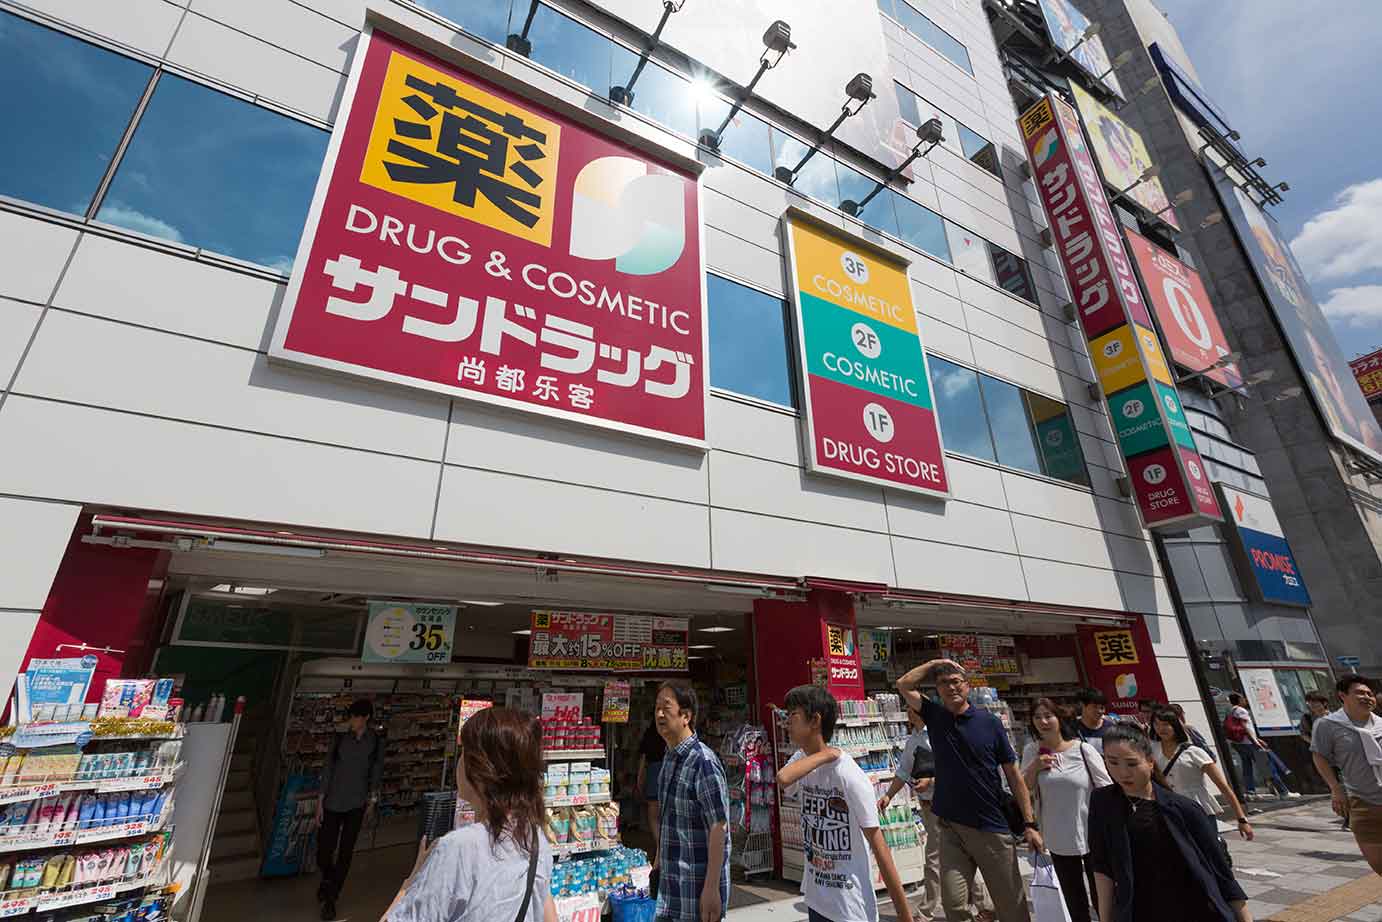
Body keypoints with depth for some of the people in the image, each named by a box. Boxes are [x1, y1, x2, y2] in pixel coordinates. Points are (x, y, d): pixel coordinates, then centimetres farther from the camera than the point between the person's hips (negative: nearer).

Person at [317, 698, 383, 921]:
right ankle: (328, 879, 38)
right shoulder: (339, 738, -6)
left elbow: (376, 771, 5)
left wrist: (373, 798, 9)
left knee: (345, 854, 5)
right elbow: (328, 768, -1)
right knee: (324, 853, 4)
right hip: (333, 802, 0)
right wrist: (320, 800, -2)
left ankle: (330, 899, 26)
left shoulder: (376, 742, -6)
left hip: (356, 804, 0)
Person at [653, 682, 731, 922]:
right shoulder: (669, 758, 5)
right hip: (670, 880, 7)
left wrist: (712, 888, -21)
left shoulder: (703, 761, -20)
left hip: (697, 884, -7)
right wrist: (659, 861, 17)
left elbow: (719, 827, -20)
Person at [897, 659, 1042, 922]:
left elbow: (1013, 774, -1)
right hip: (951, 827, 1)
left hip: (992, 827, -1)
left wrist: (1030, 824, -4)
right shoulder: (935, 716, 1)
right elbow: (904, 685, 0)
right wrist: (935, 663, 2)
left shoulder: (990, 722, -5)